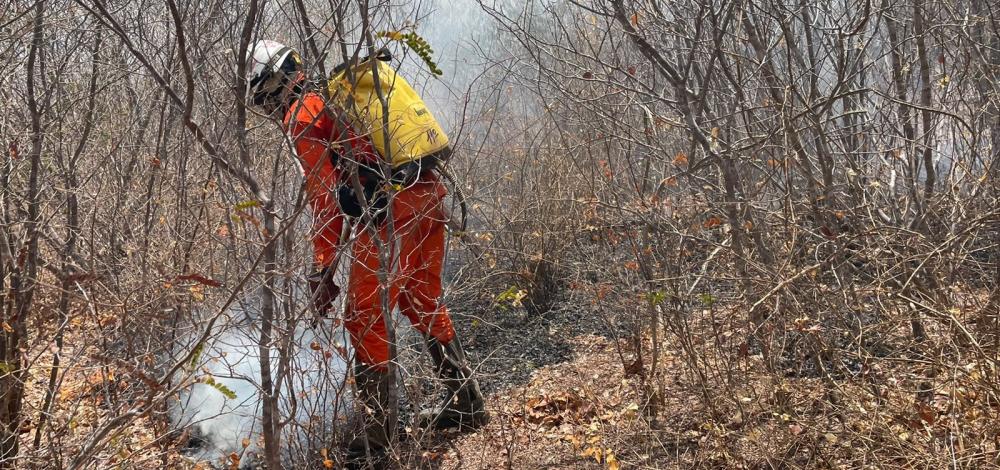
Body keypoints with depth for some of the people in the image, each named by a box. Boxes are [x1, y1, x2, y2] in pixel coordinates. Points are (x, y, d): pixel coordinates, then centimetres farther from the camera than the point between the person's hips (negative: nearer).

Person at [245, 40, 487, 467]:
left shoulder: (302, 115, 0)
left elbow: (324, 197, -6)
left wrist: (322, 271, -2)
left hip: (389, 212, -8)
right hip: (429, 194, 9)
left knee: (365, 319, 3)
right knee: (423, 303, 22)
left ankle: (378, 431, 9)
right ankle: (467, 403, 30)